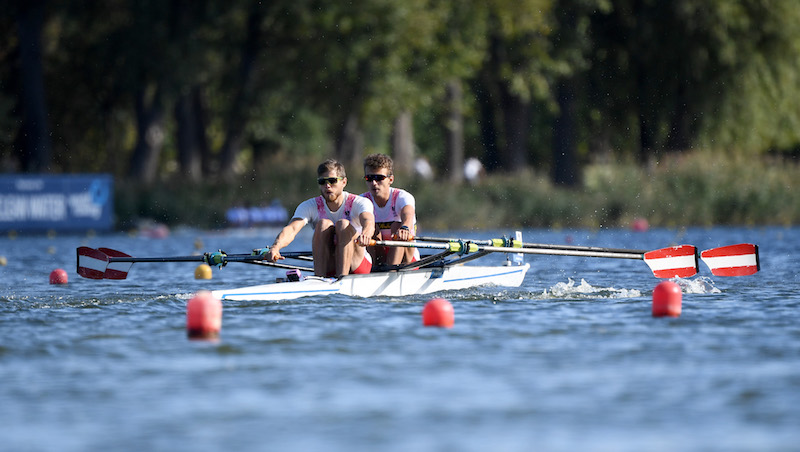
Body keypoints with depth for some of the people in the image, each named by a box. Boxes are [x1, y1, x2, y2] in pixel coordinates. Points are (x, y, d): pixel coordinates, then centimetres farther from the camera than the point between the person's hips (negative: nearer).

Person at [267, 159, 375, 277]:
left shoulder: (358, 203, -7)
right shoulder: (309, 206, -3)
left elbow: (368, 221, -31)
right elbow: (292, 229, -22)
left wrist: (365, 234, -57)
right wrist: (276, 247, -45)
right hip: (326, 269, 1)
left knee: (343, 224, -24)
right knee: (324, 223, -22)